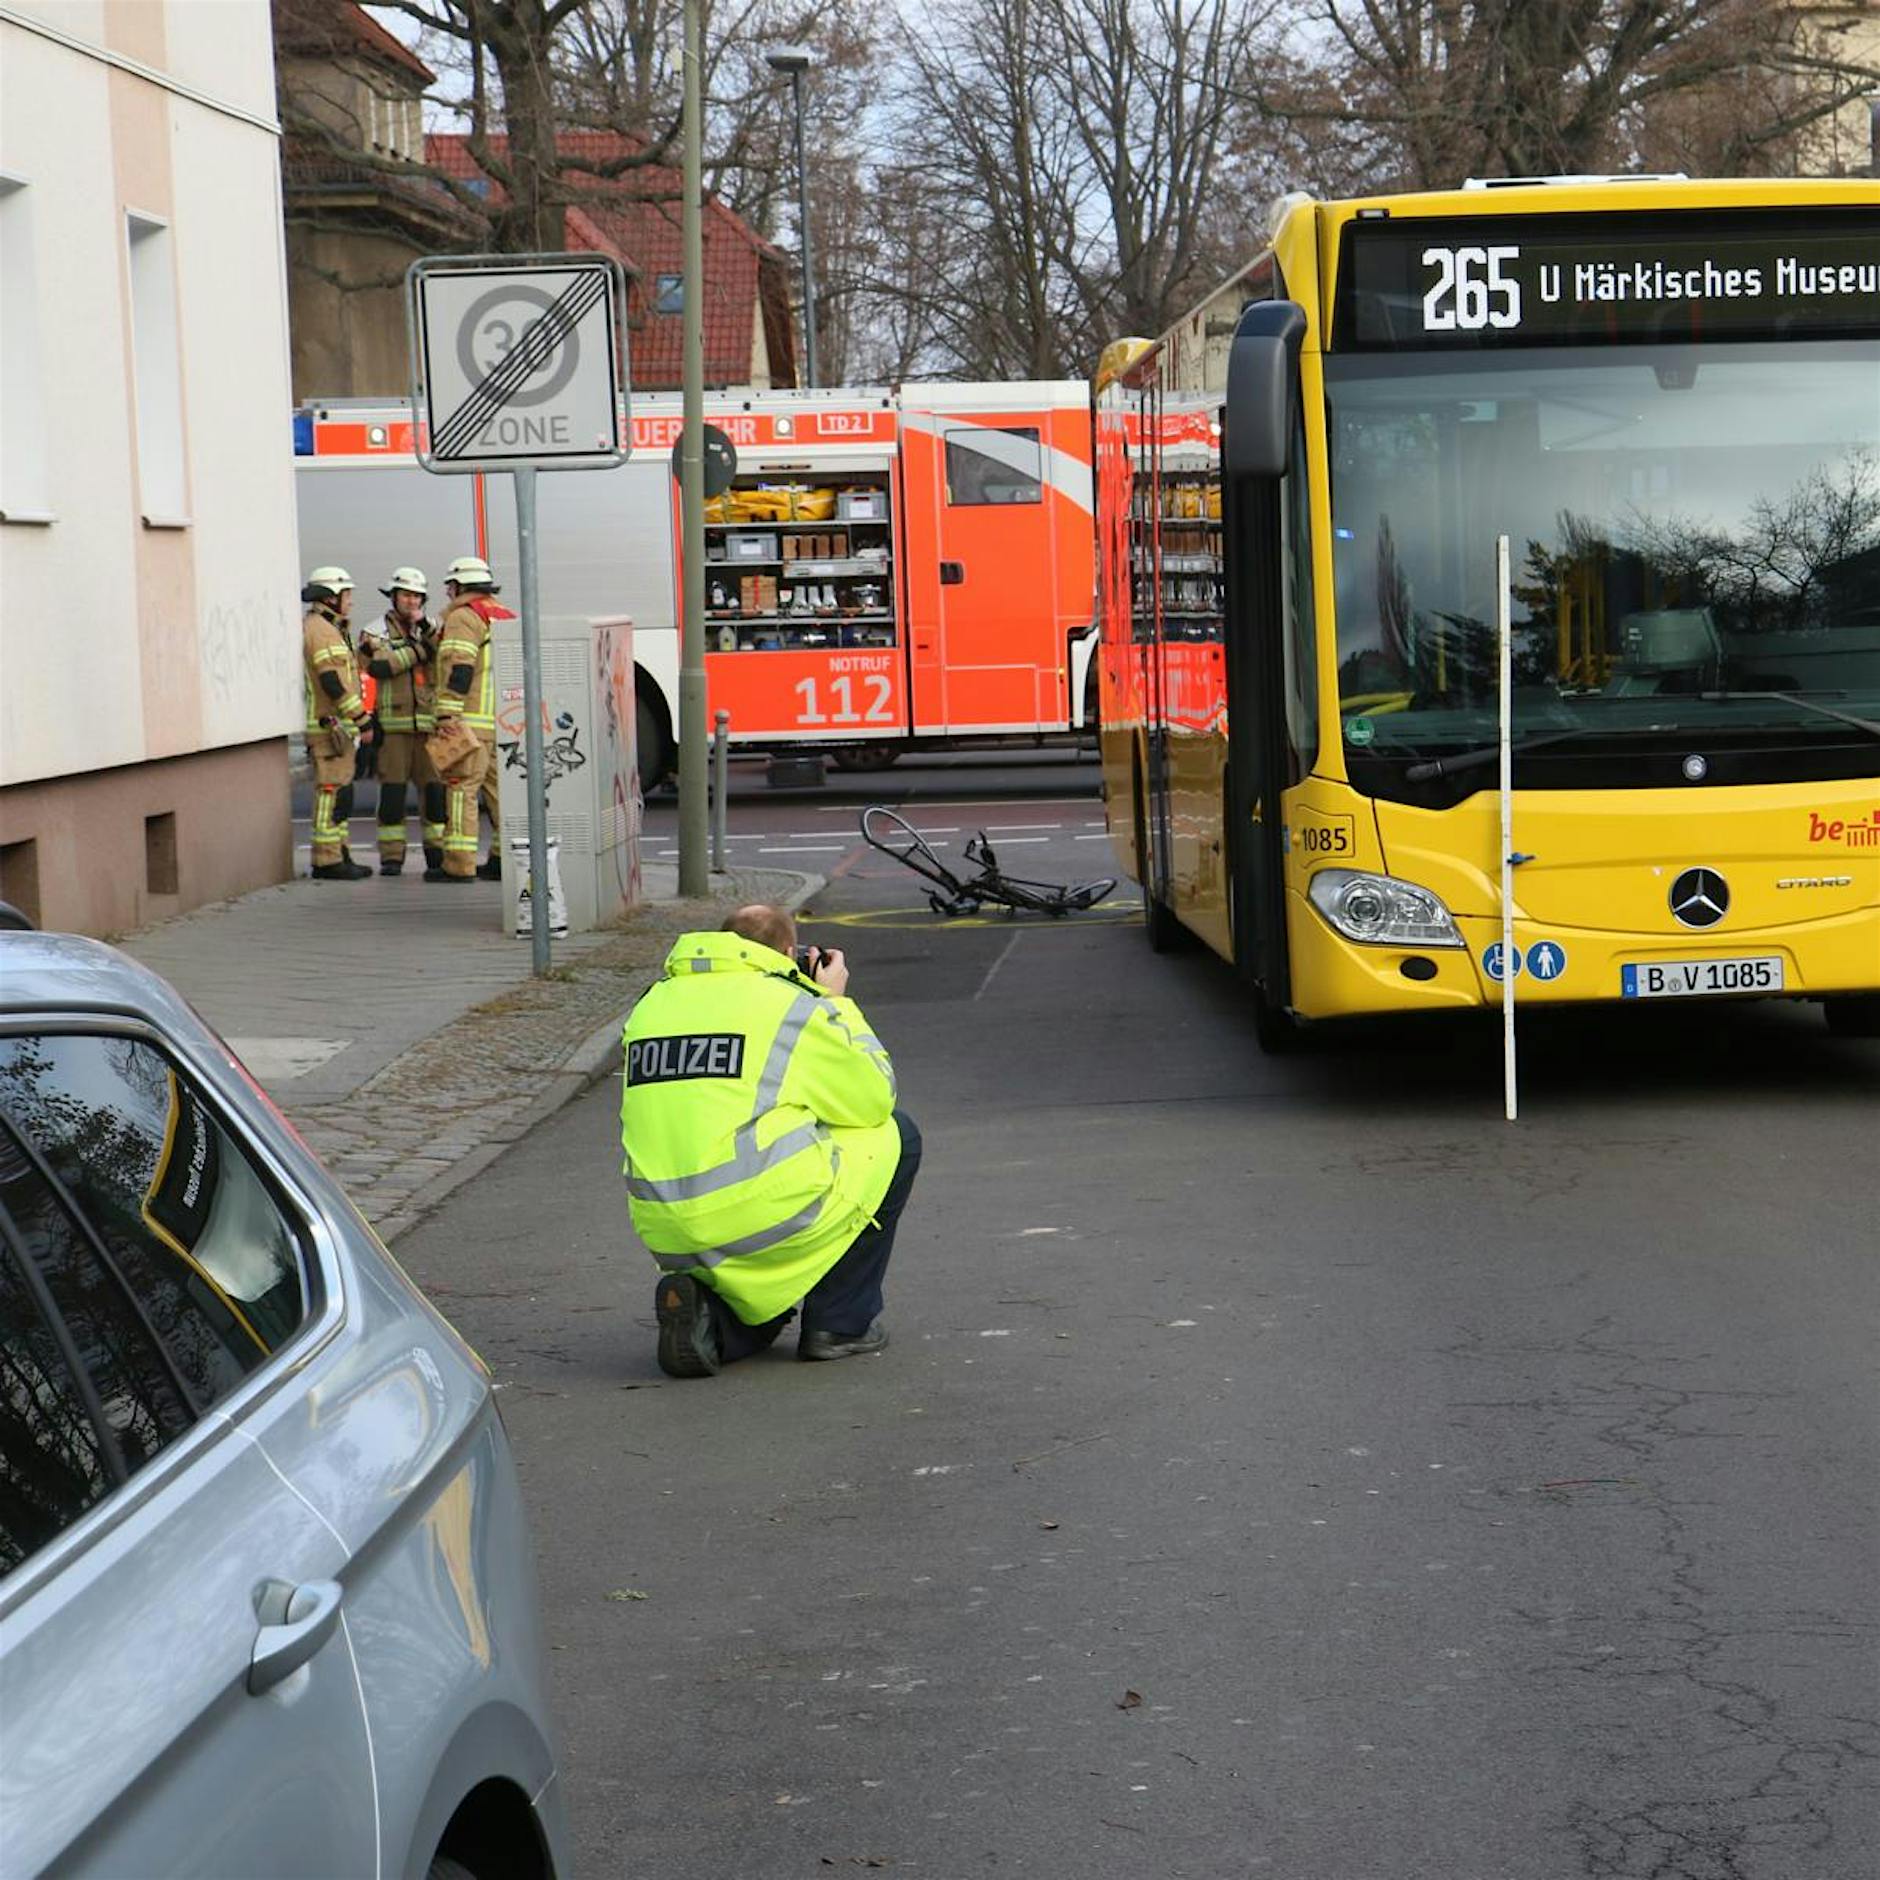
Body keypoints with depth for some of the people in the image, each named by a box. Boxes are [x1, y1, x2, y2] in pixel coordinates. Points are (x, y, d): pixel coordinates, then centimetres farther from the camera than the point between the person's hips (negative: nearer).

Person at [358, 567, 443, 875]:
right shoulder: (376, 632, 4)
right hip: (393, 723, -3)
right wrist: (418, 650, -12)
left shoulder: (427, 630, 17)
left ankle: (437, 851, 10)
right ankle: (391, 856, 1)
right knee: (393, 789, -3)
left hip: (429, 723, 3)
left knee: (435, 787, 1)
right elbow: (379, 667, -15)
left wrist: (426, 630, -12)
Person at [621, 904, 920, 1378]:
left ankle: (709, 1308, 3)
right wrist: (836, 1002, 20)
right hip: (760, 1219, -7)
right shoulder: (791, 1005, -3)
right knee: (895, 1134, 18)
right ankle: (841, 1322, 16)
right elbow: (875, 1095, 8)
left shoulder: (650, 1005, 14)